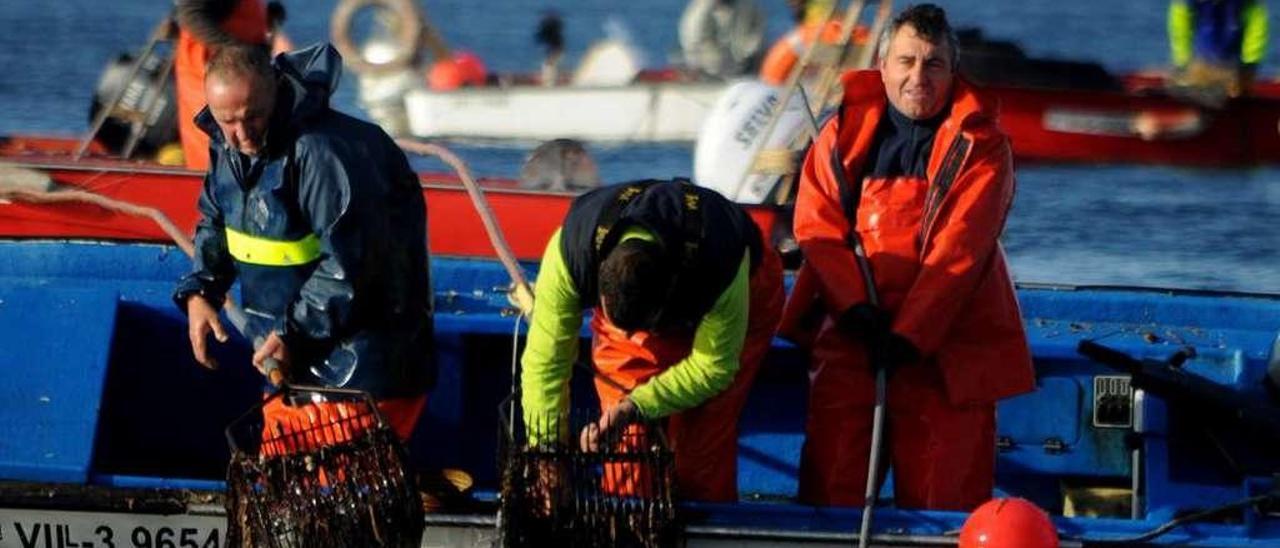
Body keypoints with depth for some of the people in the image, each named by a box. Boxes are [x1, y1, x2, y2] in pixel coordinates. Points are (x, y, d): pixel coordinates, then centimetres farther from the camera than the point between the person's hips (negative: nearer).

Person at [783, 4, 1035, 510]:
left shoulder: (979, 145, -1)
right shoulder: (844, 134, 8)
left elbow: (959, 249, -9)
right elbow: (816, 224, 1)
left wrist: (910, 333, -17)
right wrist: (854, 306, -13)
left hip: (946, 341, -2)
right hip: (853, 333, 2)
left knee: (941, 492, -4)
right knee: (831, 482, -2)